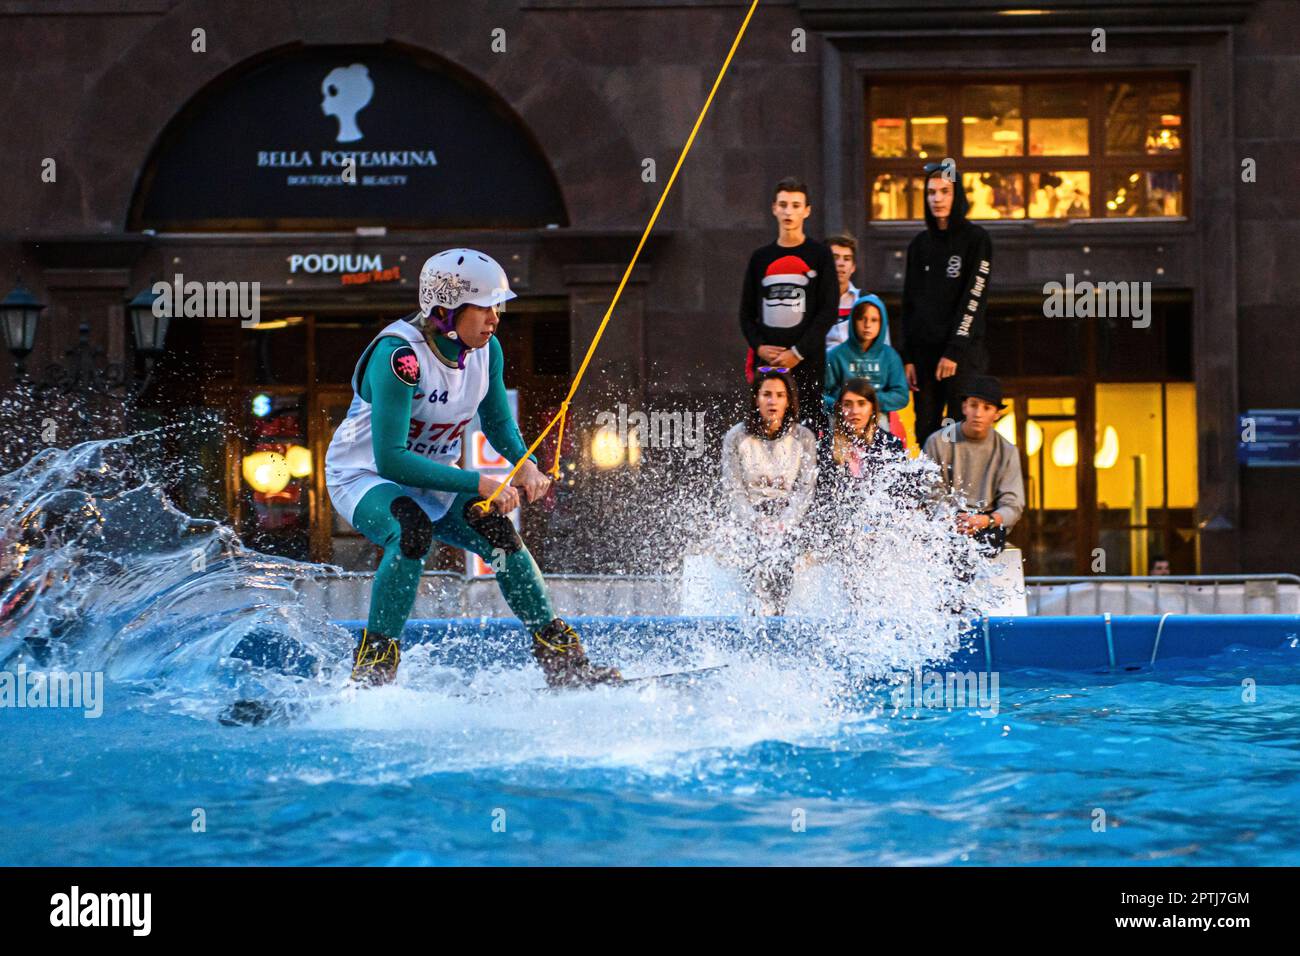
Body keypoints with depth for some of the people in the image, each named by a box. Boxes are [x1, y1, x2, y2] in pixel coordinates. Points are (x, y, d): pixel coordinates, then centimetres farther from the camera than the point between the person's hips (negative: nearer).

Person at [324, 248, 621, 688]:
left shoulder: (486, 351, -8)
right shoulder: (400, 354, -30)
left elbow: (498, 423, 9)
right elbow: (390, 459, -34)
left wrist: (525, 464, -13)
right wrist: (478, 483, -36)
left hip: (433, 478, 6)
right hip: (365, 476, -6)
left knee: (497, 531, -19)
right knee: (413, 532, -36)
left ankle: (562, 660, -9)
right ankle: (372, 667, -26)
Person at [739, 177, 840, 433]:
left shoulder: (820, 255, 4)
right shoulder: (760, 258, 14)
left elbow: (829, 311, -2)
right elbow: (747, 312, 16)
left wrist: (798, 352, -10)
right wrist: (759, 346, -3)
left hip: (807, 363, -3)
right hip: (766, 362, 3)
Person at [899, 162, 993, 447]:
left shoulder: (976, 239, -3)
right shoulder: (920, 243, 13)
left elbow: (973, 299, -10)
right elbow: (910, 303, 13)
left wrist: (954, 352, -16)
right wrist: (908, 358, 6)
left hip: (963, 353, -5)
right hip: (924, 351, 5)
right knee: (926, 434, 4)